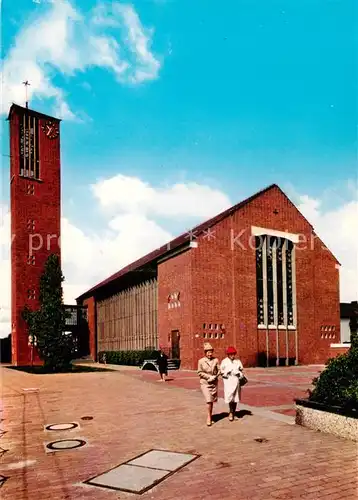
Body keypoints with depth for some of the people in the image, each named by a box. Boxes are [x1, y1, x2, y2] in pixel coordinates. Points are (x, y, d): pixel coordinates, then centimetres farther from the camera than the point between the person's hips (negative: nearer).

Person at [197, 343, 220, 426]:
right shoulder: (201, 361, -4)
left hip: (214, 383, 3)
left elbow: (219, 370, 3)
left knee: (212, 400, 12)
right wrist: (209, 377, -12)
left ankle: (210, 416, 33)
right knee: (209, 400, -13)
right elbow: (200, 372, -3)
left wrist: (214, 377, -13)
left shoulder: (215, 360, 1)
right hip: (204, 383, -3)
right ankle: (209, 417, 1)